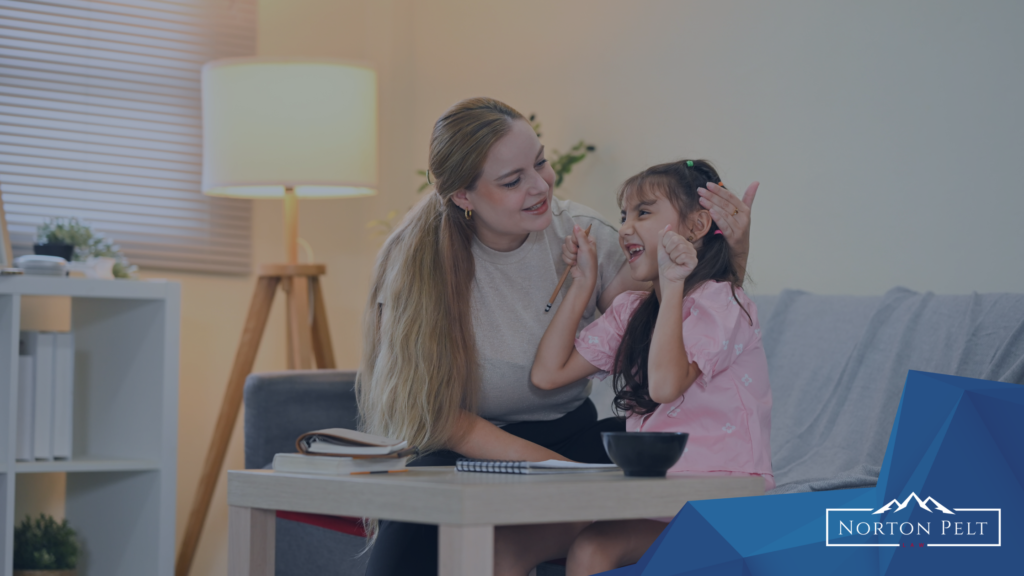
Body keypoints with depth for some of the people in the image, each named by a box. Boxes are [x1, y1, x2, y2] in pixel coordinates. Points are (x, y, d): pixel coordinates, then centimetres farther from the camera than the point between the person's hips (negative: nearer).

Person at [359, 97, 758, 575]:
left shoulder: (582, 235, -2)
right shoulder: (417, 263, -10)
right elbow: (434, 412, -11)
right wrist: (541, 462, -23)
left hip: (573, 437, 4)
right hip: (470, 451, -3)